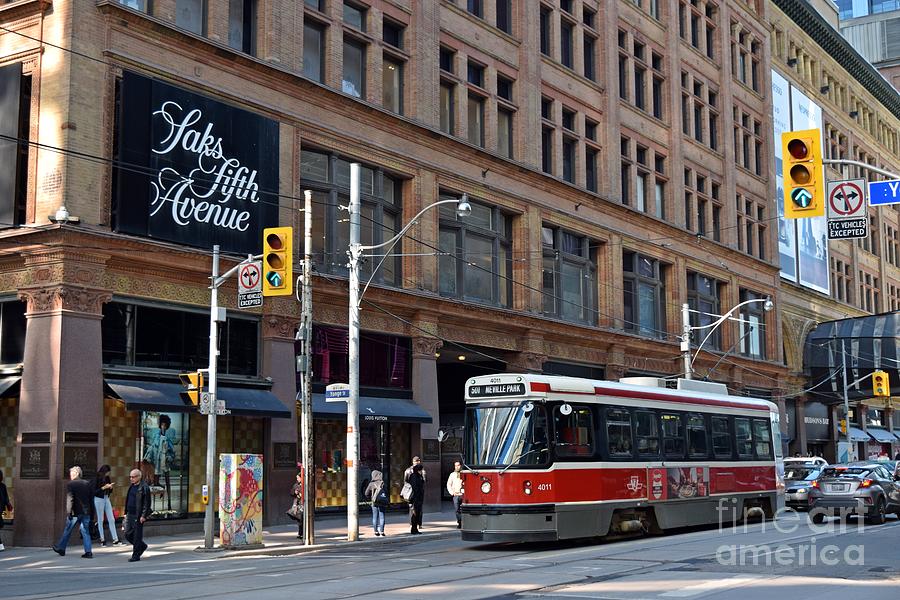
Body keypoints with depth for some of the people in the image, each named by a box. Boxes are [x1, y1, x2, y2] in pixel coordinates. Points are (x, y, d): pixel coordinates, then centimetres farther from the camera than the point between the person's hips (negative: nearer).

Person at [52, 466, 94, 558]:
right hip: (86, 512, 4)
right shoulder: (88, 484, 7)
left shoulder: (70, 484, -8)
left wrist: (69, 512, -12)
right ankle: (88, 552, -3)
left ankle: (61, 549, 26)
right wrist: (91, 511, 16)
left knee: (67, 531, 13)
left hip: (75, 513, -4)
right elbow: (92, 499, 10)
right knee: (86, 532, 5)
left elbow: (70, 499, -15)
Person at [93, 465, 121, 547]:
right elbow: (94, 491, -12)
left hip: (106, 499, 6)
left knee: (112, 519, 2)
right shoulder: (97, 479, -8)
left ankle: (115, 540, 1)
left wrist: (110, 487, -5)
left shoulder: (107, 478, 9)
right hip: (99, 499, -6)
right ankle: (102, 539, 10)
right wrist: (104, 487, -19)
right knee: (100, 520, 2)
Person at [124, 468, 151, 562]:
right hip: (130, 515, 9)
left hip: (138, 516, -8)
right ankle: (142, 546, 29)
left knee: (137, 536, -2)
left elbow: (147, 503, -14)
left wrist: (143, 516, -18)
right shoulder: (132, 486, 15)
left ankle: (135, 555, 6)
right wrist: (126, 512, 17)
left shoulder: (144, 487, -11)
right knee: (128, 534, 10)